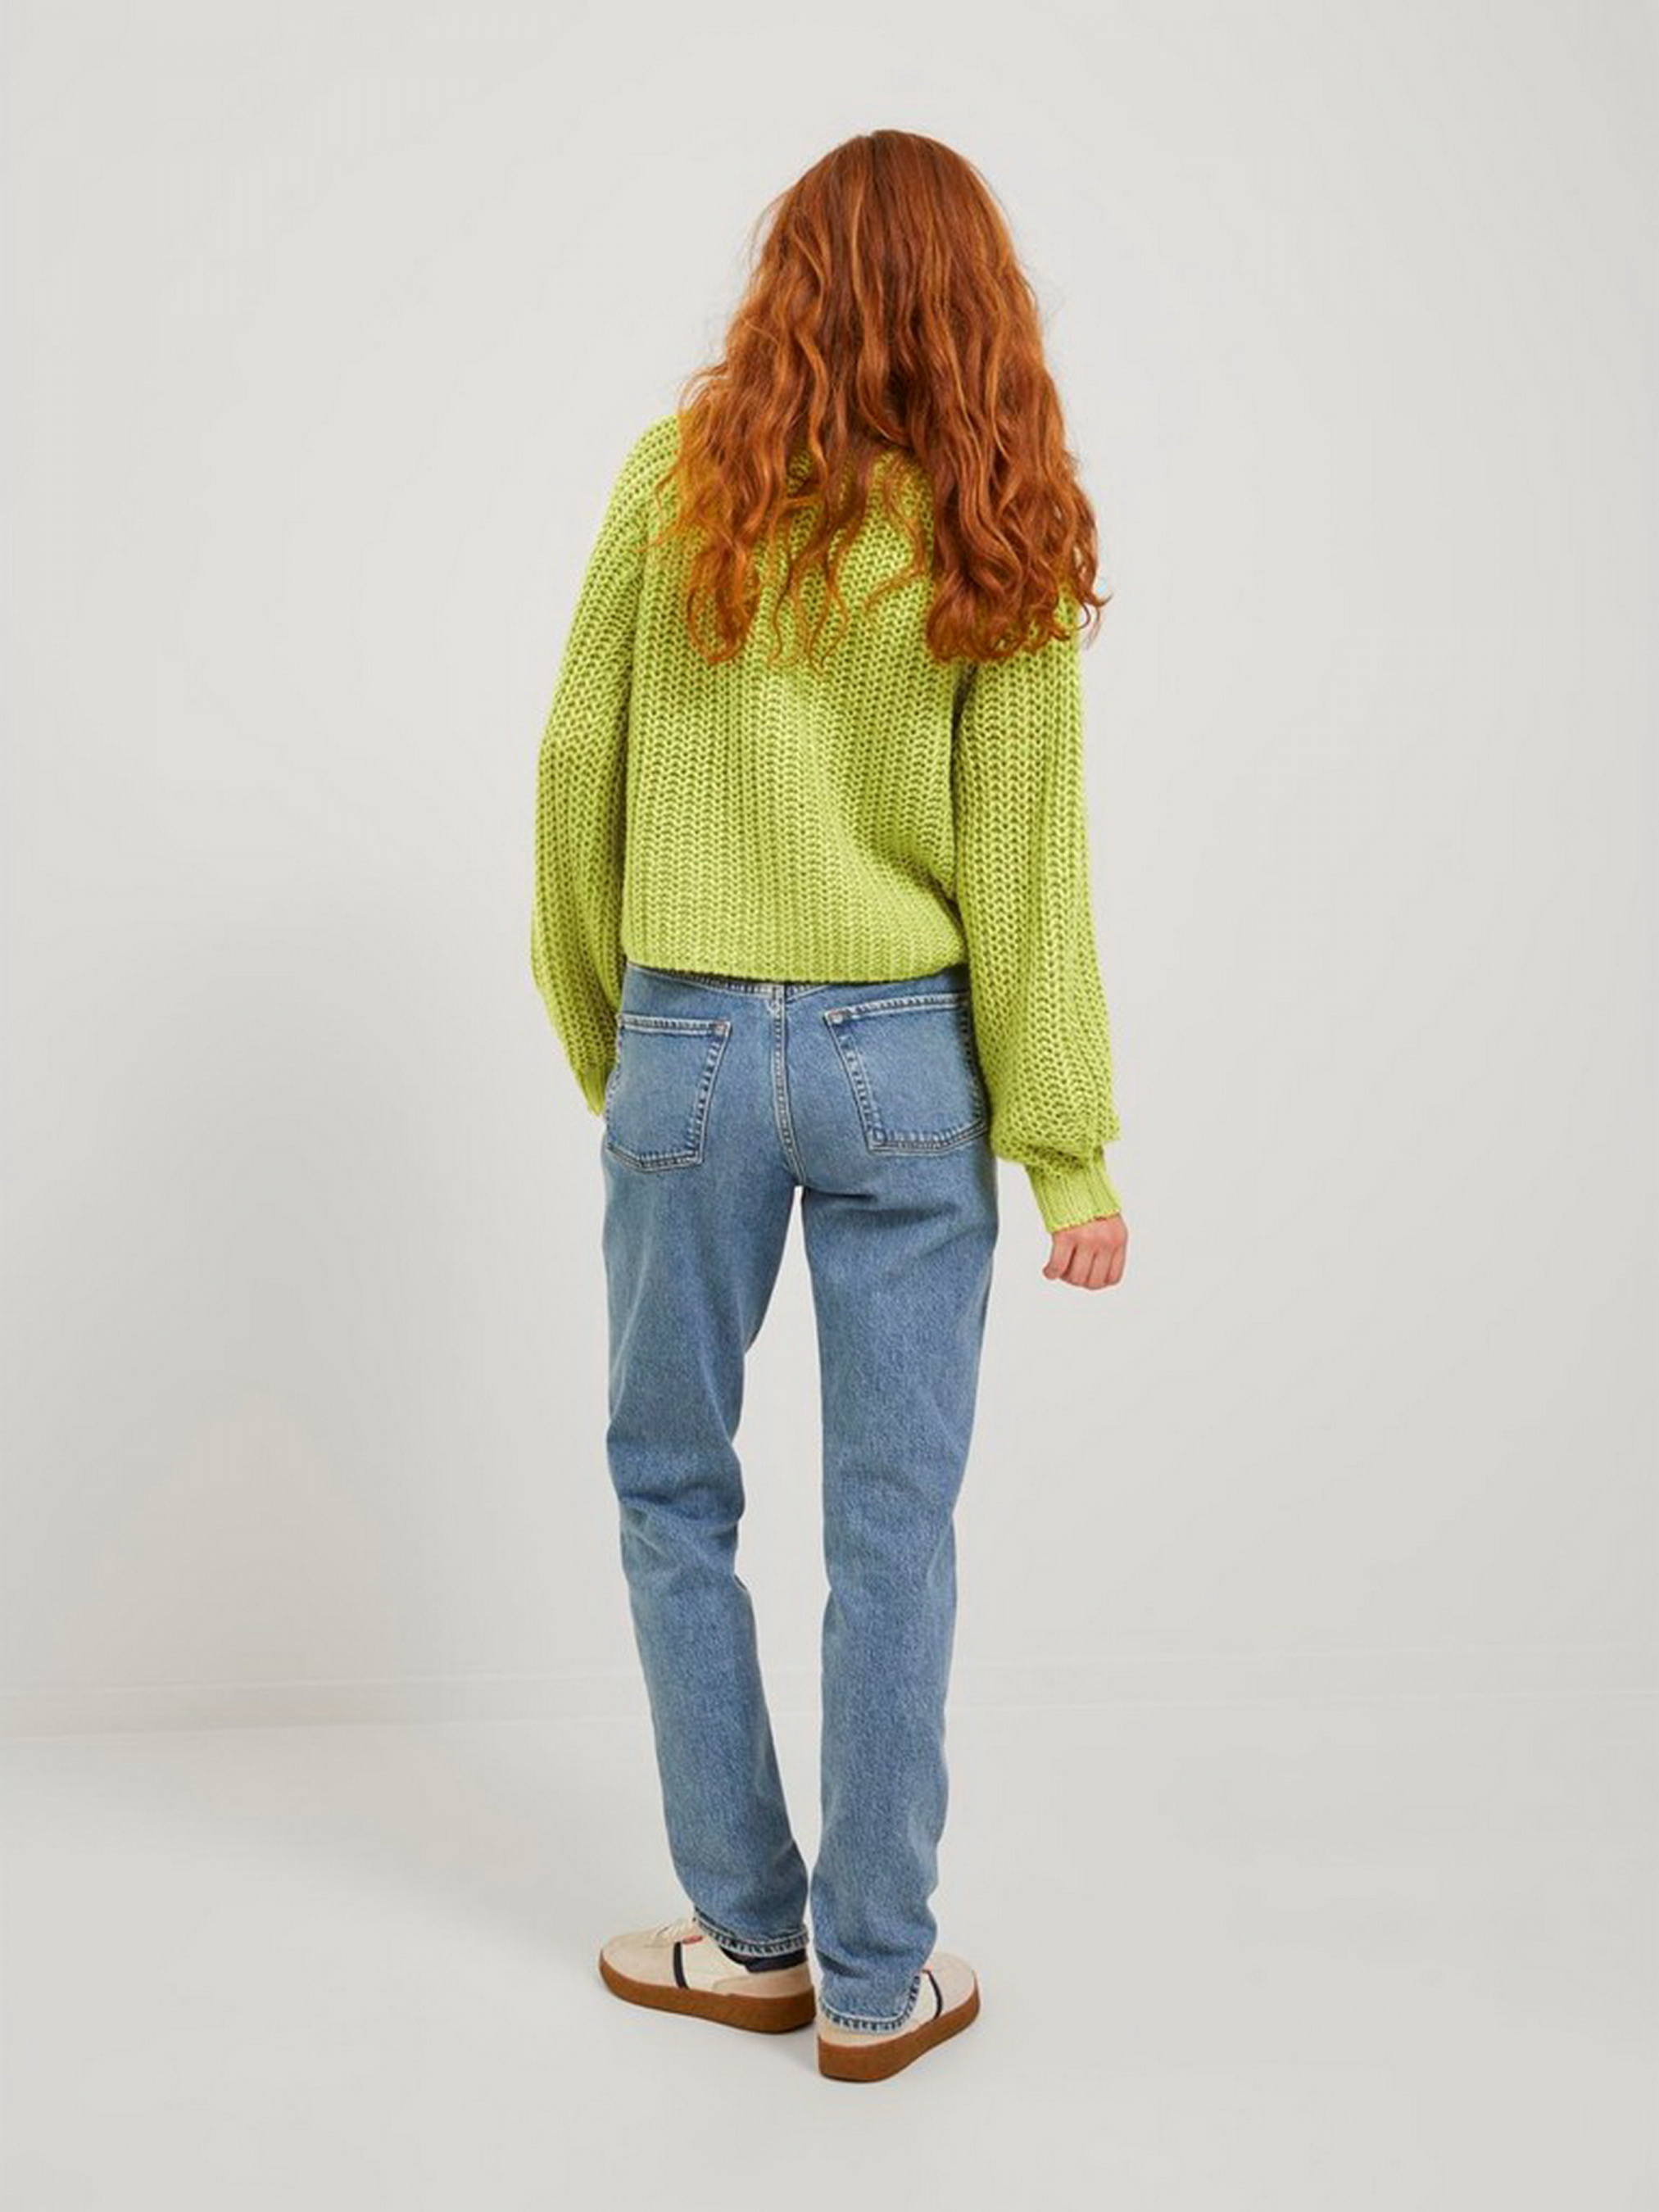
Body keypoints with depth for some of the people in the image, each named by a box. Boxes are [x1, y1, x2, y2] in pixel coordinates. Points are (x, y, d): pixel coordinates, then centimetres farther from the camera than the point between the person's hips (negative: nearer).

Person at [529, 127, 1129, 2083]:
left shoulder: (678, 476, -3)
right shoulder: (1001, 539, -3)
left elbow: (580, 774, -1)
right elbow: (1021, 870, -5)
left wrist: (594, 1032, 11)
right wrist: (1067, 1149, 0)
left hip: (689, 1050, 0)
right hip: (909, 1063, 1)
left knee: (671, 1482, 16)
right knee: (893, 1521, 8)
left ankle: (749, 1935, 26)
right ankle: (877, 1980, 20)